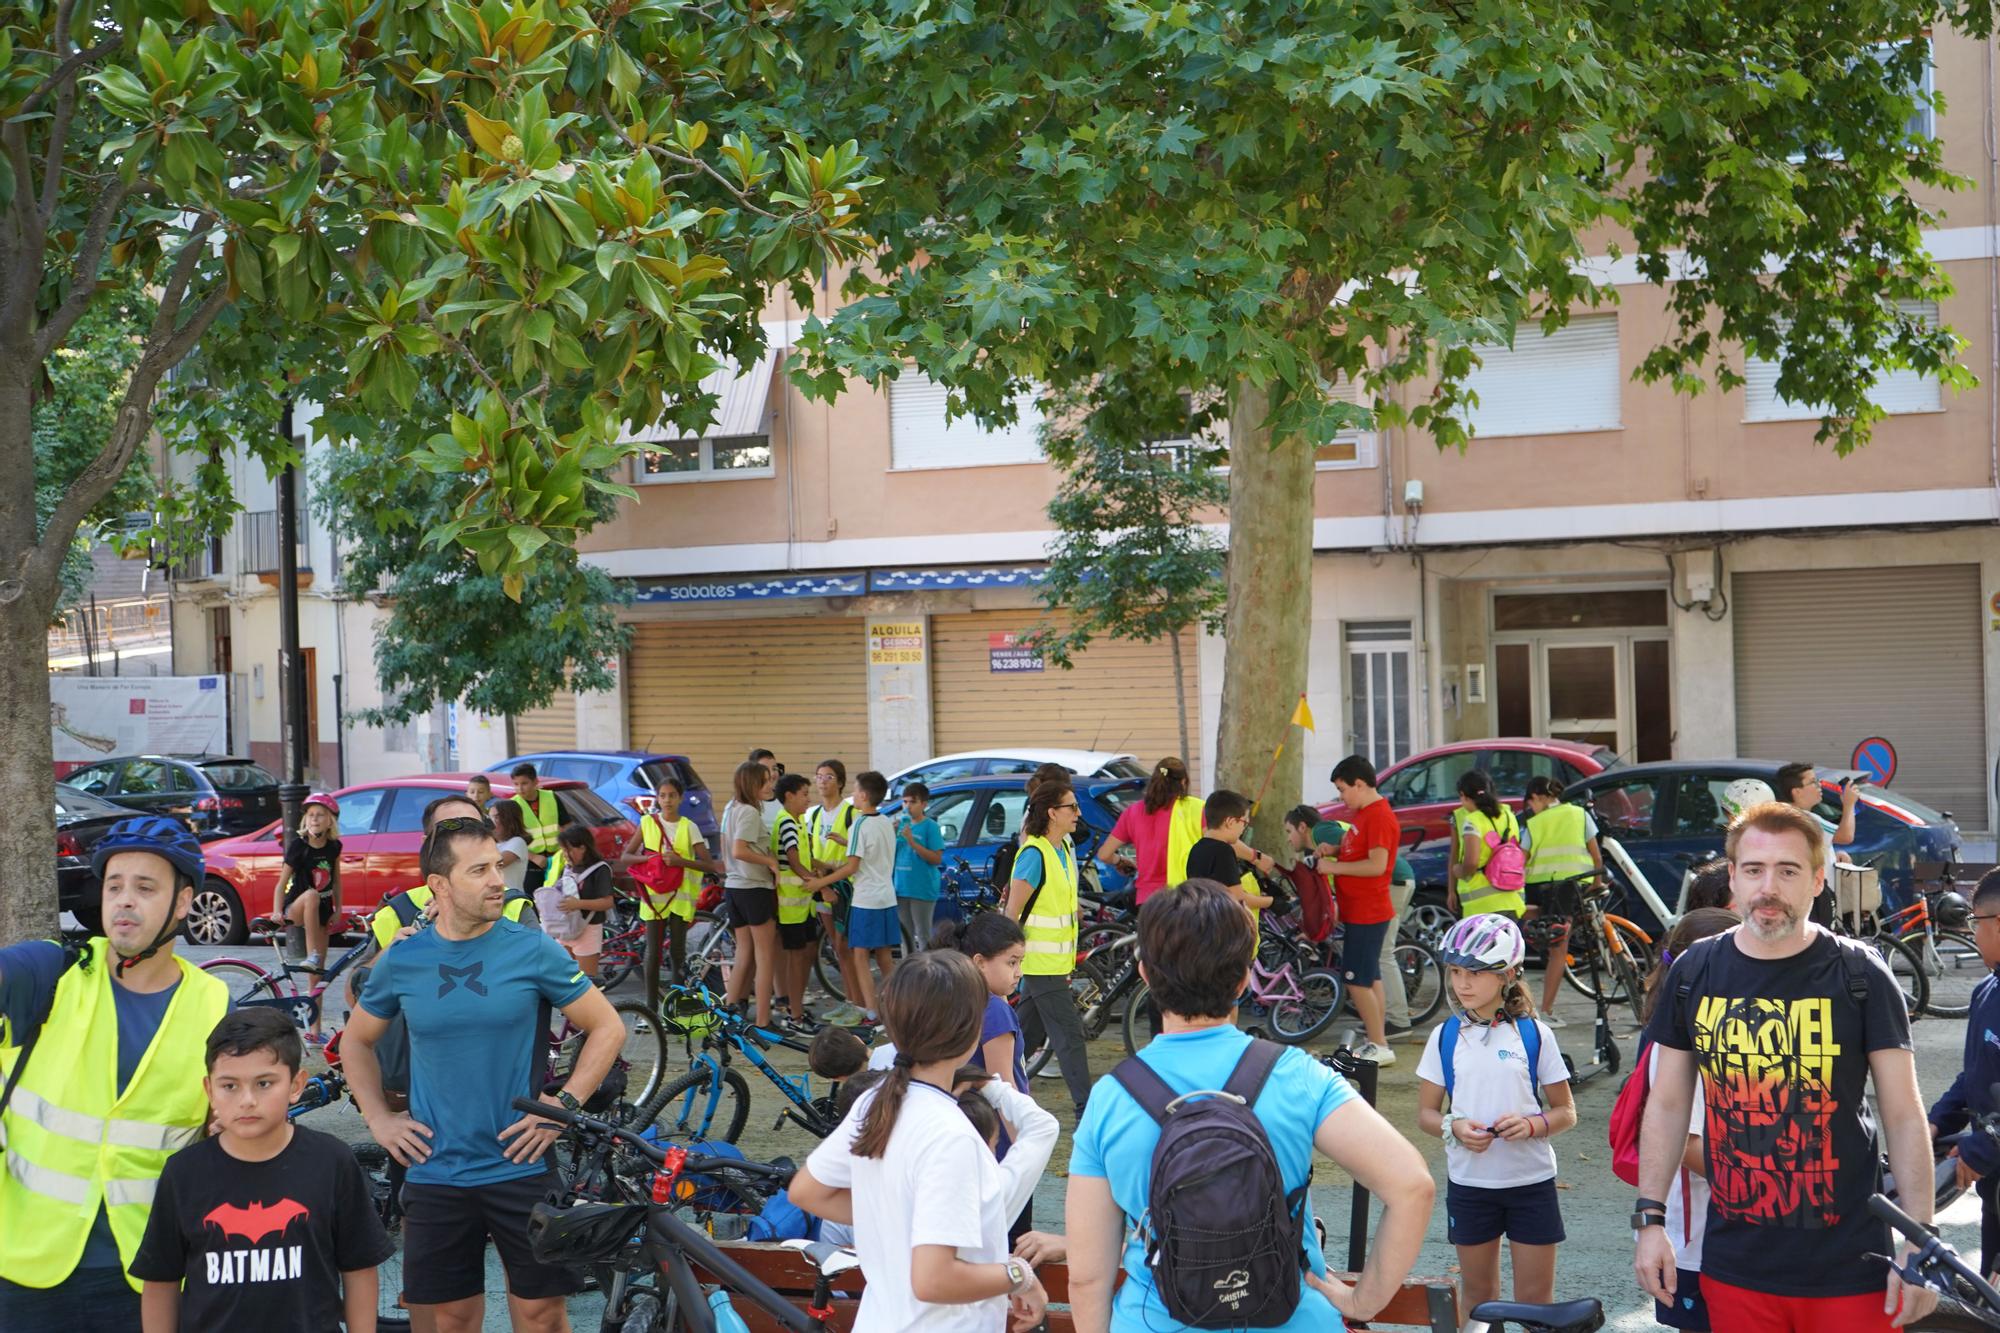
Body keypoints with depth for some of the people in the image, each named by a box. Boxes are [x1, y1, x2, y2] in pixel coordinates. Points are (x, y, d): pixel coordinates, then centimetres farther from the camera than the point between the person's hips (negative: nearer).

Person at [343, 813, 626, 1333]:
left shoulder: (533, 950, -6)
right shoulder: (402, 960, 1)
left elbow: (608, 1028, 0)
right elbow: (356, 1040, 17)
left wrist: (565, 1103, -8)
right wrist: (378, 1119, 7)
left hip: (522, 1169, -2)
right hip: (435, 1174, 2)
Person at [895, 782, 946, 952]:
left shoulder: (930, 826, -7)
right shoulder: (901, 824, 10)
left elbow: (937, 859, -13)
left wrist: (912, 842, -20)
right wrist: (892, 834, -5)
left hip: (923, 889, -6)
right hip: (902, 888, 6)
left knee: (923, 936, -3)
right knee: (905, 934, 14)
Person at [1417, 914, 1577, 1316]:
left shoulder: (1534, 1034, -3)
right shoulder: (1445, 1037, 1)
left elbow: (1566, 1112, 1)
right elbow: (1425, 1113, 5)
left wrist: (1532, 1125, -19)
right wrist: (1454, 1128, -17)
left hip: (1531, 1181, -1)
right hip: (1468, 1182, 1)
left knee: (1536, 1298, 3)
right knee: (1479, 1294, 12)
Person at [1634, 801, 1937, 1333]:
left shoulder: (1860, 975, -4)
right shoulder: (1694, 971, 3)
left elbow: (1904, 1117, -2)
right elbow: (1667, 1105, 9)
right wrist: (1650, 1218, 4)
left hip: (1848, 1269, -2)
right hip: (1735, 1266, 2)